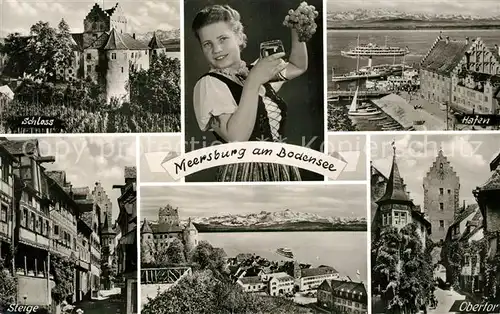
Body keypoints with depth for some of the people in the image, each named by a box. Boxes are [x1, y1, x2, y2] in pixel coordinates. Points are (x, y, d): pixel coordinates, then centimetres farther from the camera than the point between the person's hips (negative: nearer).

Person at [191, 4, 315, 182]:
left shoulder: (255, 72, 8)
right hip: (245, 173, -6)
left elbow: (298, 67, 18)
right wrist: (253, 81, -24)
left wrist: (297, 28, 5)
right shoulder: (208, 84, -11)